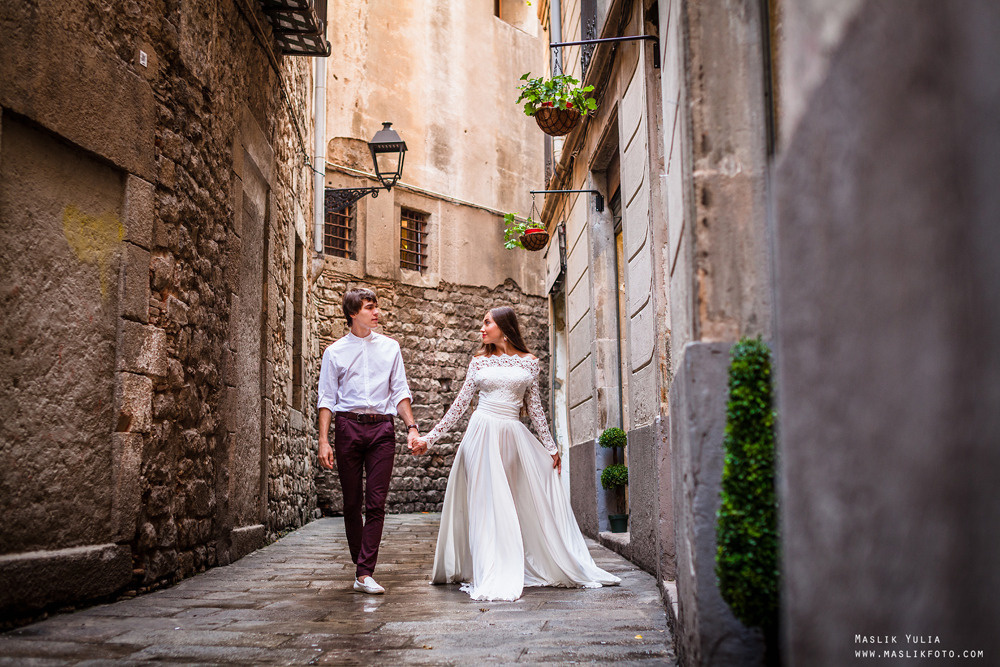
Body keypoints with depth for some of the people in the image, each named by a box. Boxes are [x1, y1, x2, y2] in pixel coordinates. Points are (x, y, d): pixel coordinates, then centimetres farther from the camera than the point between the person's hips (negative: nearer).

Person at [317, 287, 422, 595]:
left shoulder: (390, 347, 11)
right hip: (348, 425, 0)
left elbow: (400, 392, 11)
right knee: (352, 503, 5)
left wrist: (412, 427, -1)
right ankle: (361, 564, 19)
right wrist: (324, 440, -3)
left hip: (381, 427, 0)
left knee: (376, 503, -7)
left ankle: (365, 574, -7)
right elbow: (327, 399, 5)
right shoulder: (335, 352, 7)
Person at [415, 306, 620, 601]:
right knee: (487, 504, -4)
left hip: (515, 436, 1)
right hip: (483, 432, 0)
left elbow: (535, 407, 12)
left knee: (540, 500, 2)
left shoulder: (529, 362, 8)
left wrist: (550, 447, 11)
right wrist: (430, 437, 5)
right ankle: (492, 577, -2)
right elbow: (460, 404, 9)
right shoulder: (479, 362, 9)